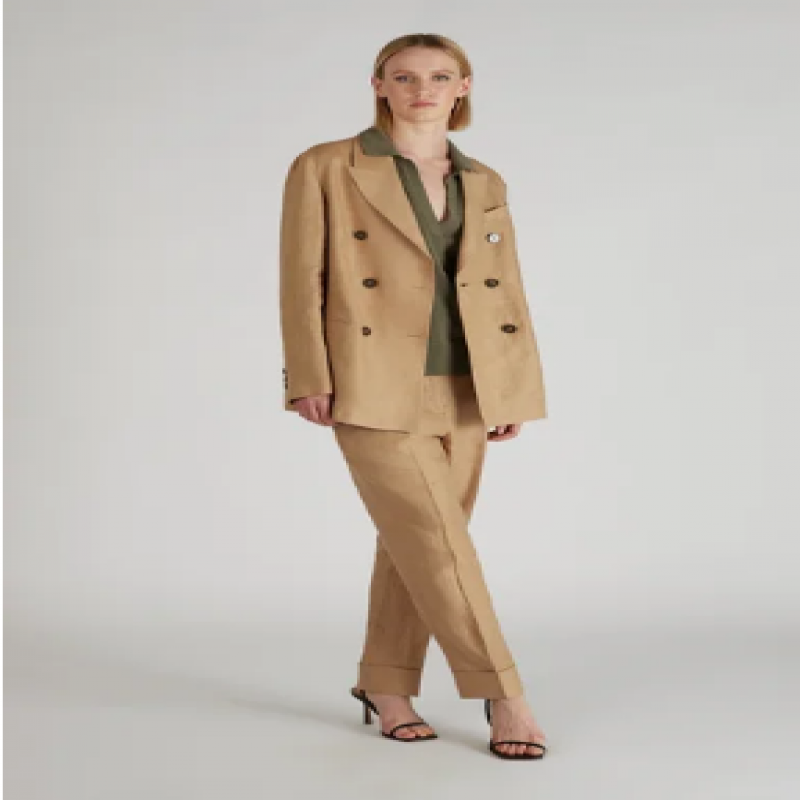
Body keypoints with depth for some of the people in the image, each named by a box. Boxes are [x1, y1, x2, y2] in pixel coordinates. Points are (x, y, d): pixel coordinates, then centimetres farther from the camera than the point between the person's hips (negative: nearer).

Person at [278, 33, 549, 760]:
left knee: (414, 544, 10)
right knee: (437, 543, -9)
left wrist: (517, 390, 4)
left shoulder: (484, 184, 11)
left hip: (463, 392, 5)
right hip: (375, 389, -5)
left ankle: (385, 682, 25)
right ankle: (503, 693, -1)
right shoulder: (327, 168, -3)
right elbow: (303, 280, -6)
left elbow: (506, 292, 11)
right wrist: (310, 380, -13)